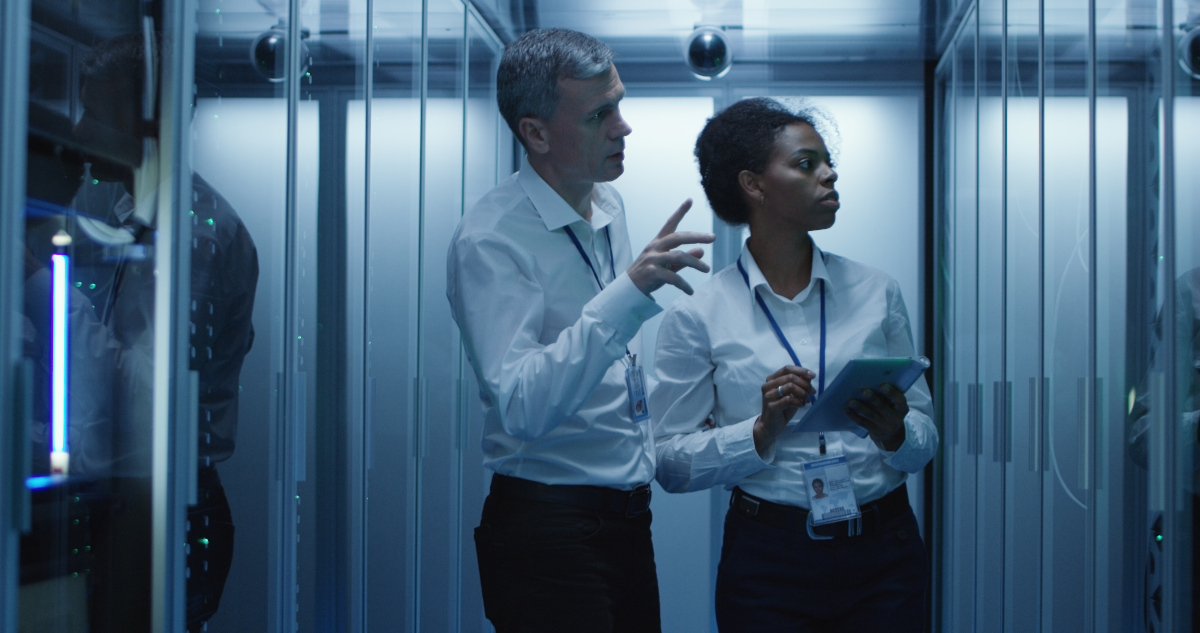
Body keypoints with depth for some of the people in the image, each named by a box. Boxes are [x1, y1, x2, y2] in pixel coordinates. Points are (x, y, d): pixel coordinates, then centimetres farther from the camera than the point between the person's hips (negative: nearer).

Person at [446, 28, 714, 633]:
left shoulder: (610, 206, 8)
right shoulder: (490, 239, -18)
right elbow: (523, 407, -30)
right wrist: (631, 289, -36)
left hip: (629, 514, 8)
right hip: (548, 526, -7)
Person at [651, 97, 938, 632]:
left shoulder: (877, 292, 5)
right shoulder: (697, 316, -3)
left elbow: (925, 440, 5)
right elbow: (671, 463, -5)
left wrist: (893, 433, -16)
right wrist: (763, 431, -18)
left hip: (883, 554, 3)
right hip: (769, 562, -2)